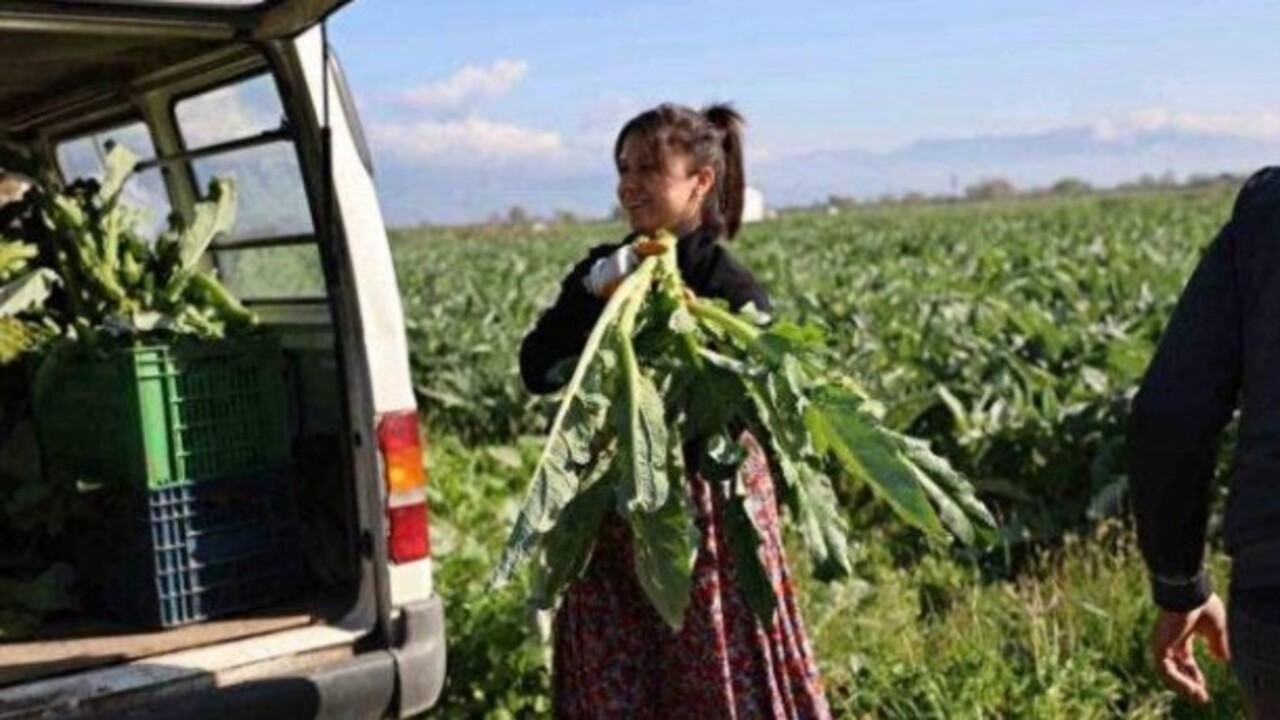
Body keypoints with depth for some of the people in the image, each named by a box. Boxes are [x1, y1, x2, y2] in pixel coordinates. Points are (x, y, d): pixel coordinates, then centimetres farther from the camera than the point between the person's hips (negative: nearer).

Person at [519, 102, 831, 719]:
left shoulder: (727, 287, -10)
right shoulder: (602, 270, 6)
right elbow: (536, 372, -4)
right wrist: (593, 293, -16)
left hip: (705, 514, -5)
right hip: (612, 519, 5)